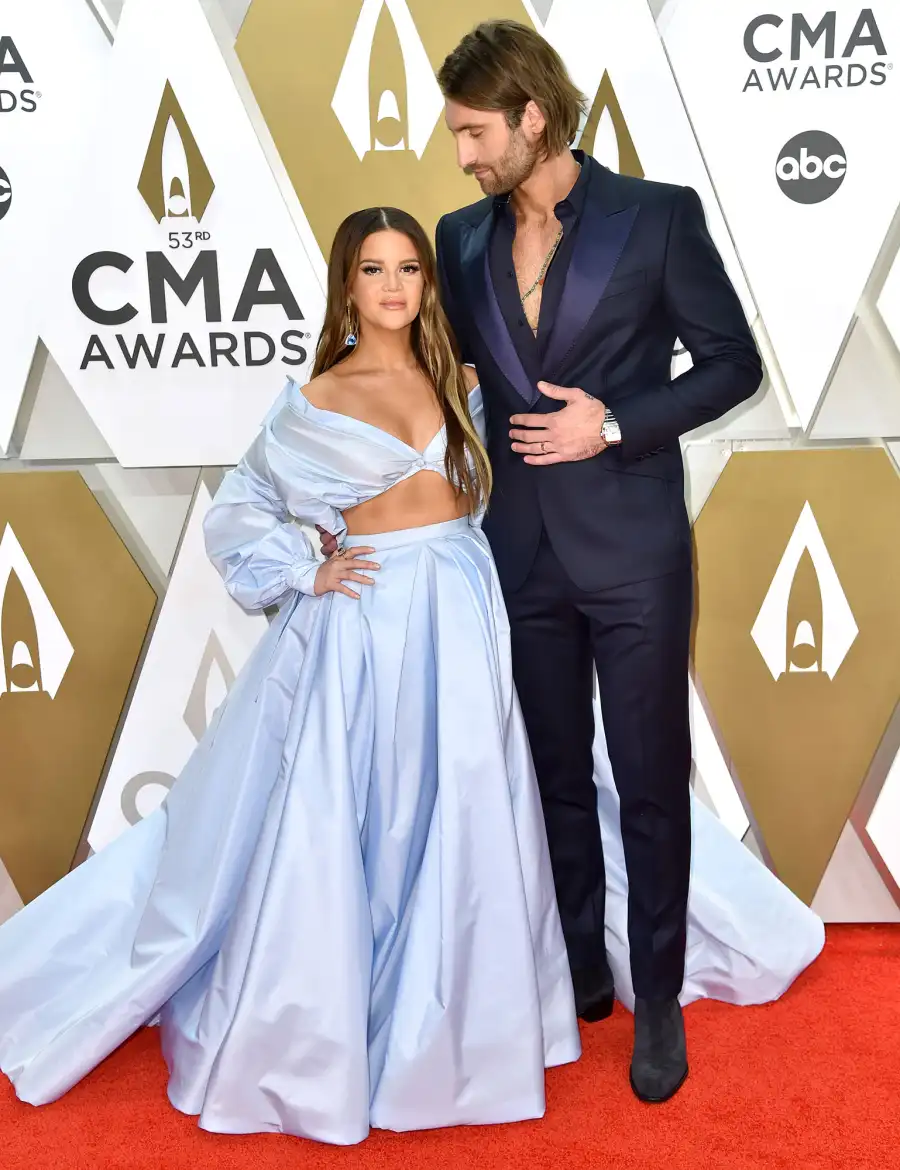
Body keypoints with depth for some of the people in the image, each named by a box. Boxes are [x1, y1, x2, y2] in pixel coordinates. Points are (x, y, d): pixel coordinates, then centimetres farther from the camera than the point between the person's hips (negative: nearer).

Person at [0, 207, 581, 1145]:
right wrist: (303, 580, -4)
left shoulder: (459, 384, 10)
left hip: (463, 614, 4)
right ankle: (309, 1039, 21)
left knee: (459, 825, 9)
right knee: (332, 828, 2)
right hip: (367, 621, -3)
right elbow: (236, 513, 6)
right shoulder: (315, 403, 1)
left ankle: (447, 1024, 29)